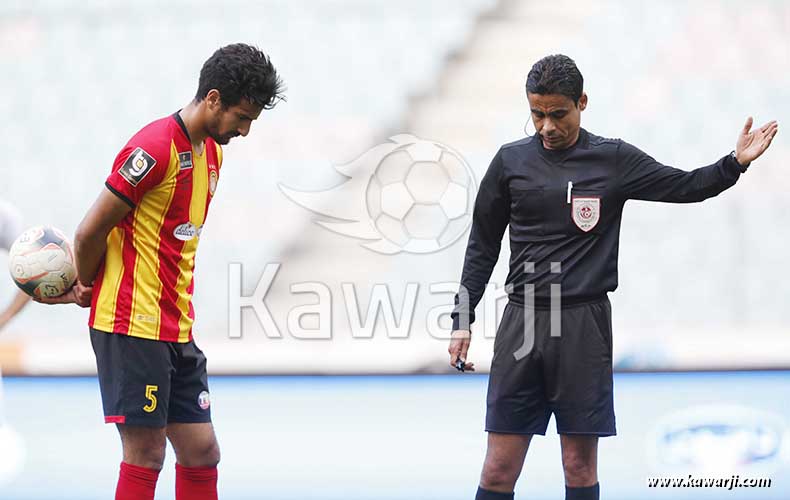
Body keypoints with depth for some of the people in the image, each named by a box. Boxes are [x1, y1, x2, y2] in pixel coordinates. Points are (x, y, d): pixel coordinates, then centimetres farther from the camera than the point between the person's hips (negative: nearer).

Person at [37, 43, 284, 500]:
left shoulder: (212, 153, 13)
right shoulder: (154, 148, -16)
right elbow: (90, 232, -12)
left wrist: (86, 290, 10)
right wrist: (88, 288, 7)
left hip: (178, 331, 8)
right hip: (132, 325, -8)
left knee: (202, 453, 6)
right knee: (146, 454, -6)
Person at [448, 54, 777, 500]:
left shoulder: (614, 159, 5)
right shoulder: (511, 161, 8)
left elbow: (684, 186, 7)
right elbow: (483, 245, 14)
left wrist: (735, 163, -11)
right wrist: (462, 319, 11)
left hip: (584, 324, -1)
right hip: (522, 320, 1)